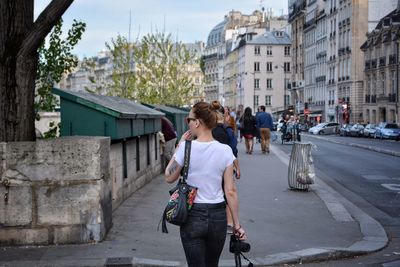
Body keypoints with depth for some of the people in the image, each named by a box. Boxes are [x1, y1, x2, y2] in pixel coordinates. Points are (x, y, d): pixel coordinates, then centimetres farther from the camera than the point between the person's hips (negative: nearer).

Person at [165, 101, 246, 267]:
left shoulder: (186, 147, -12)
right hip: (217, 216, 3)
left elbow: (169, 177, 2)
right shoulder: (225, 151, -6)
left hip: (192, 216, -2)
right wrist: (237, 224, 3)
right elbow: (230, 191, -5)